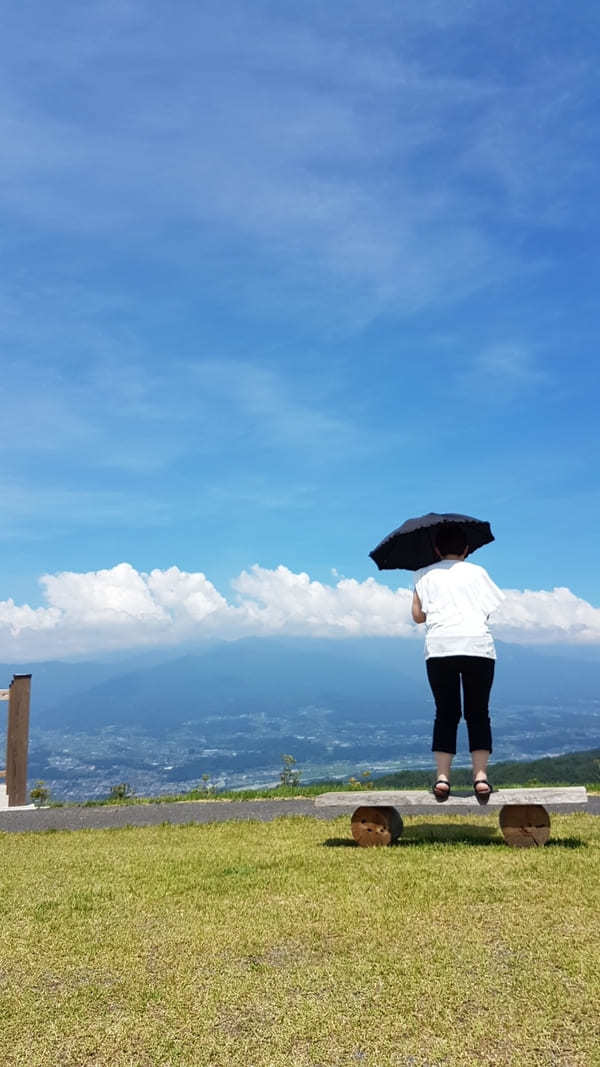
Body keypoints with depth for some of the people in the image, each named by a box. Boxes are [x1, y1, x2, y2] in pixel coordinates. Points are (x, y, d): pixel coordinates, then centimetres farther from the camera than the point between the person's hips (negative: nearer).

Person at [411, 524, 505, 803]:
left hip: (439, 646, 0)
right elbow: (488, 611, 12)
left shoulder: (425, 575, 15)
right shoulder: (477, 572, 16)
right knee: (478, 713, 6)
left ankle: (442, 776, -6)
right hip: (478, 644, 0)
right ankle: (480, 775, -5)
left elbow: (418, 615, 9)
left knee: (445, 713, 5)